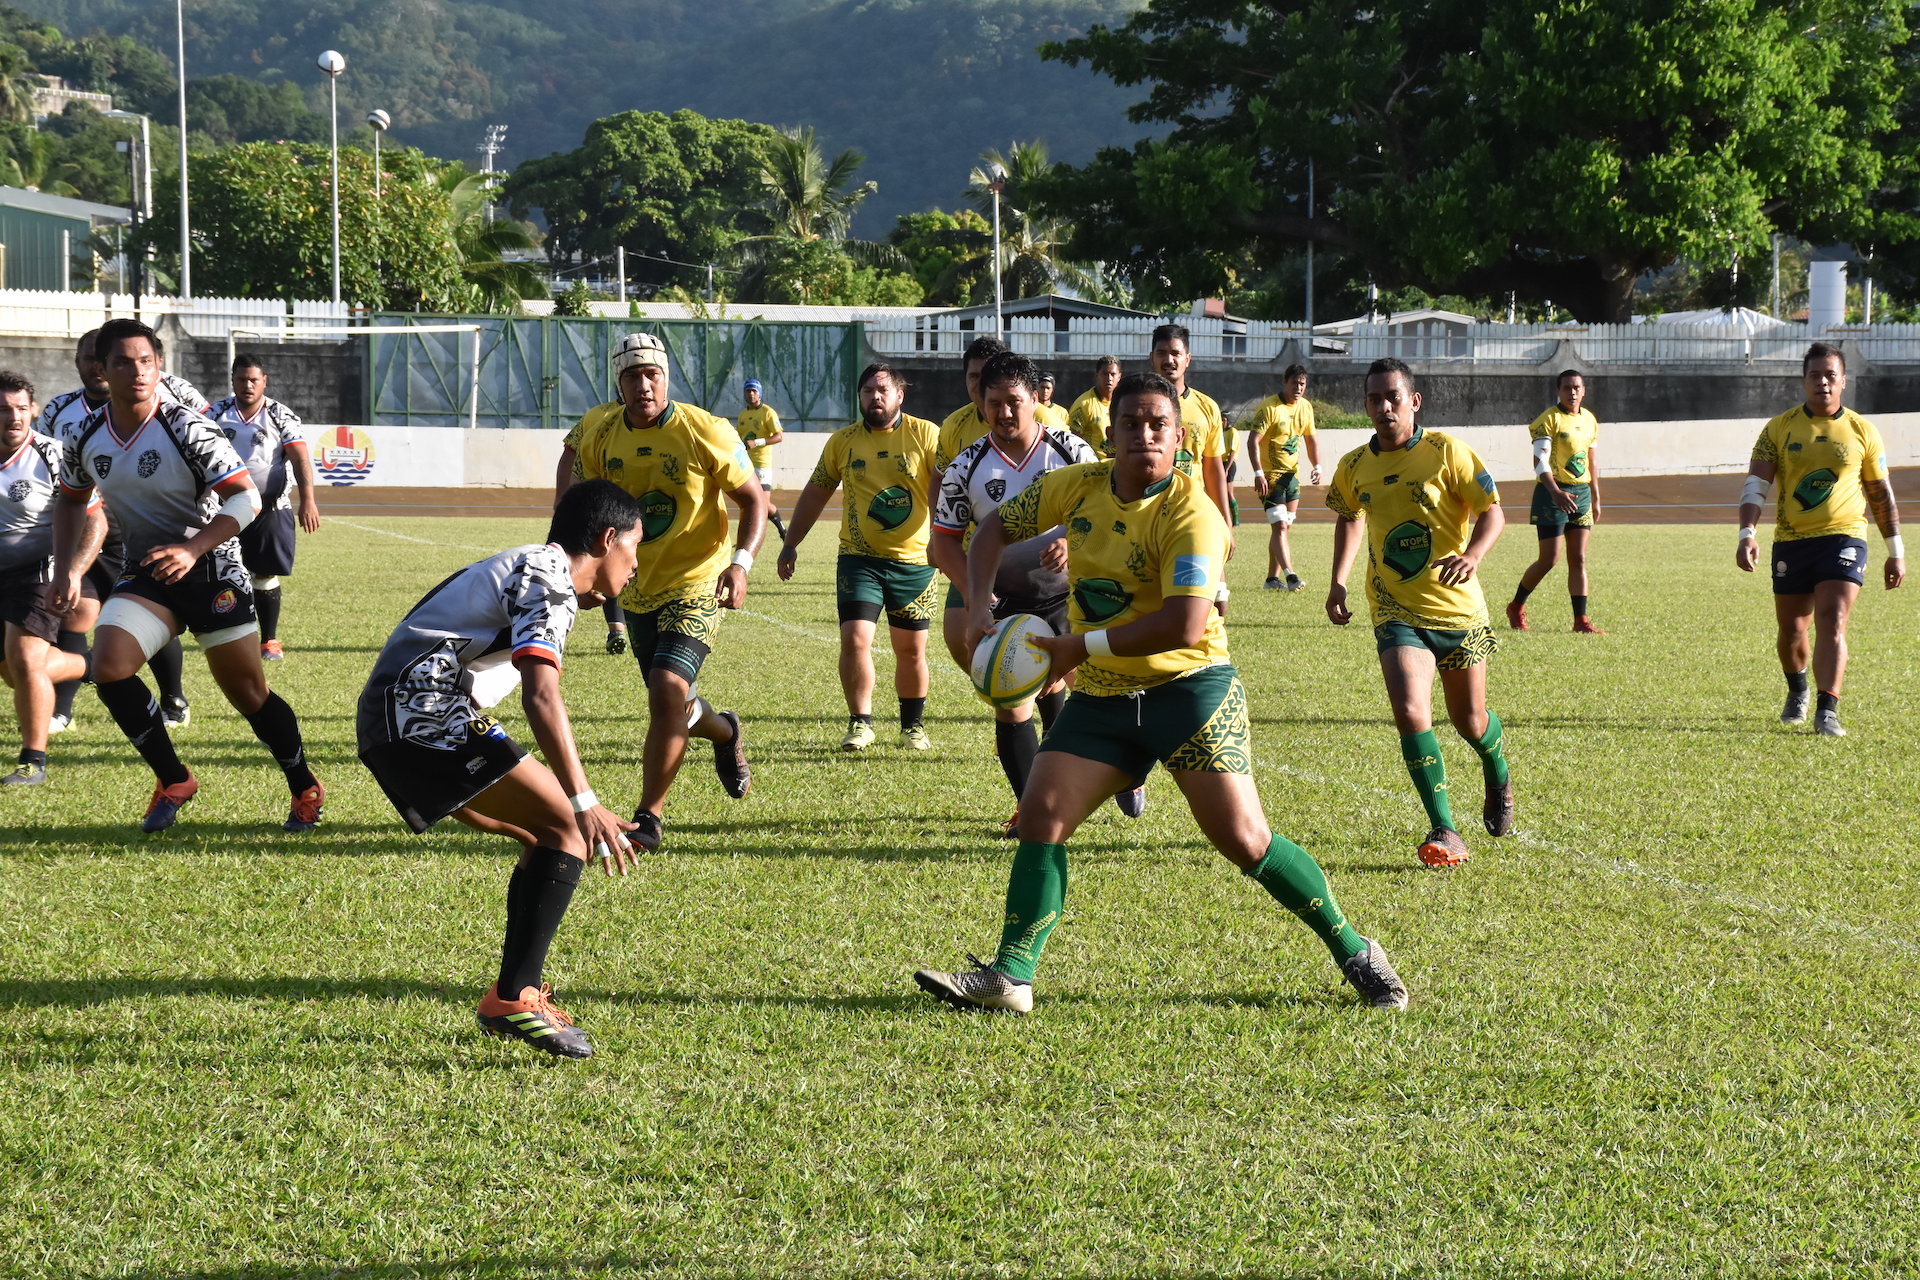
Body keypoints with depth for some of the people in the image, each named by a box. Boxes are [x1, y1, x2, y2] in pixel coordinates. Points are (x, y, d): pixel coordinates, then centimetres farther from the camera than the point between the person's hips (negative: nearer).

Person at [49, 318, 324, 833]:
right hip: (145, 574, 4)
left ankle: (305, 790, 23)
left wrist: (192, 549, -31)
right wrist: (65, 569, 6)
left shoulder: (187, 429, -18)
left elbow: (246, 498, -20)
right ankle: (173, 781, 0)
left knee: (248, 693, 0)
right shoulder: (86, 438, -2)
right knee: (108, 667, -18)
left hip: (212, 572, -4)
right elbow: (71, 501, 17)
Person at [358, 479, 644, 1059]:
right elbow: (541, 696, -22)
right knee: (567, 829, -13)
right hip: (425, 714, -10)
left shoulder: (533, 568, 25)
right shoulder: (547, 579, -8)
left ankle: (512, 999, 16)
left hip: (392, 720, 10)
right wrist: (585, 804, -27)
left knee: (548, 839, 16)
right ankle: (515, 999, -18)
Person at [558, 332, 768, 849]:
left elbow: (754, 500, -7)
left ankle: (648, 818, -12)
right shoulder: (599, 437, -2)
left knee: (667, 689, -22)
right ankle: (725, 733, 51)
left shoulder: (705, 432, -14)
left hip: (695, 584, -5)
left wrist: (741, 562, -21)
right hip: (636, 590, 5)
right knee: (672, 705, 15)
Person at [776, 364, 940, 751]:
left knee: (911, 649, 6)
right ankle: (860, 723, 0)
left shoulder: (925, 435, -2)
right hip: (859, 558, 1)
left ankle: (914, 726, 24)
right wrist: (790, 543, 14)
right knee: (855, 639, -13)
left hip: (914, 561, -1)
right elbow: (816, 493, 15)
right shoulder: (843, 441, 6)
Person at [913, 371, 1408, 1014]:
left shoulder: (1192, 514, -18)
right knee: (1040, 815, -6)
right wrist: (978, 609, 0)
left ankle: (1356, 954, 5)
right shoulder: (1076, 488, 1)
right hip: (1101, 697, 6)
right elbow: (995, 528, 17)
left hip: (1189, 687, -6)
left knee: (1244, 840, -10)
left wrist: (1082, 646, -20)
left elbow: (1184, 626, -28)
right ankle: (1009, 978, -1)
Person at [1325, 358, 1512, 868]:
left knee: (1469, 719, 12)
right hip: (1396, 612, 2)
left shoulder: (1446, 452, -9)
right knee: (1410, 713, -21)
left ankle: (1498, 777, 49)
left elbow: (1492, 512, -9)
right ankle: (1444, 832, -15)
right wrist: (1338, 581, 11)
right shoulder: (1354, 467, 2)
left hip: (1457, 608, -1)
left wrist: (1472, 556, -29)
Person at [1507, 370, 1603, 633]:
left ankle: (1580, 620, 2)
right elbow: (1540, 461, -19)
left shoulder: (1589, 420, 11)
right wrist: (1556, 492, -33)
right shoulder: (1550, 420, -10)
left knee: (1578, 560, 2)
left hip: (1581, 493, 6)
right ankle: (1516, 607, 15)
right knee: (1549, 559, -4)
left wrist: (1596, 498, 21)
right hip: (1554, 493, -6)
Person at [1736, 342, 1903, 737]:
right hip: (1791, 542, 2)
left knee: (1832, 622, -18)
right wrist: (1747, 533, -18)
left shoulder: (1862, 431, 4)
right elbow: (1756, 485, -3)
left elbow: (1881, 495, 11)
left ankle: (1827, 712, -21)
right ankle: (1797, 691, 41)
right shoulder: (1779, 429, 3)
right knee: (1791, 630, 12)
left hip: (1843, 538, -2)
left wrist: (1896, 551, 10)